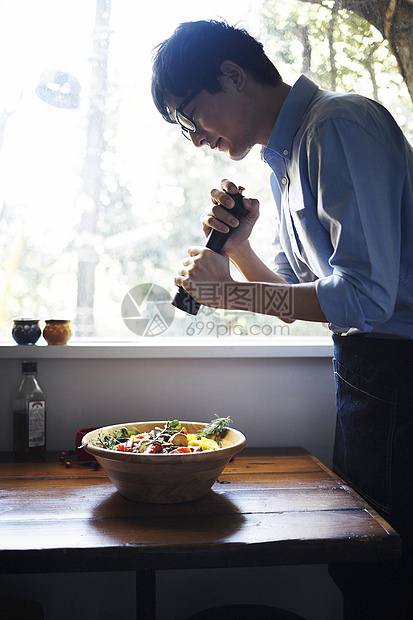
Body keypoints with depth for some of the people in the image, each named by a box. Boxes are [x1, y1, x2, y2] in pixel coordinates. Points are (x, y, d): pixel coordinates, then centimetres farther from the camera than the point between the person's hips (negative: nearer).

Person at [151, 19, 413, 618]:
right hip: (361, 366, 9)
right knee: (353, 568, 17)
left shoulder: (340, 124, -15)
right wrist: (236, 246, 0)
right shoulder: (284, 156, 15)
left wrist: (232, 292, -13)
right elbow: (297, 292, 18)